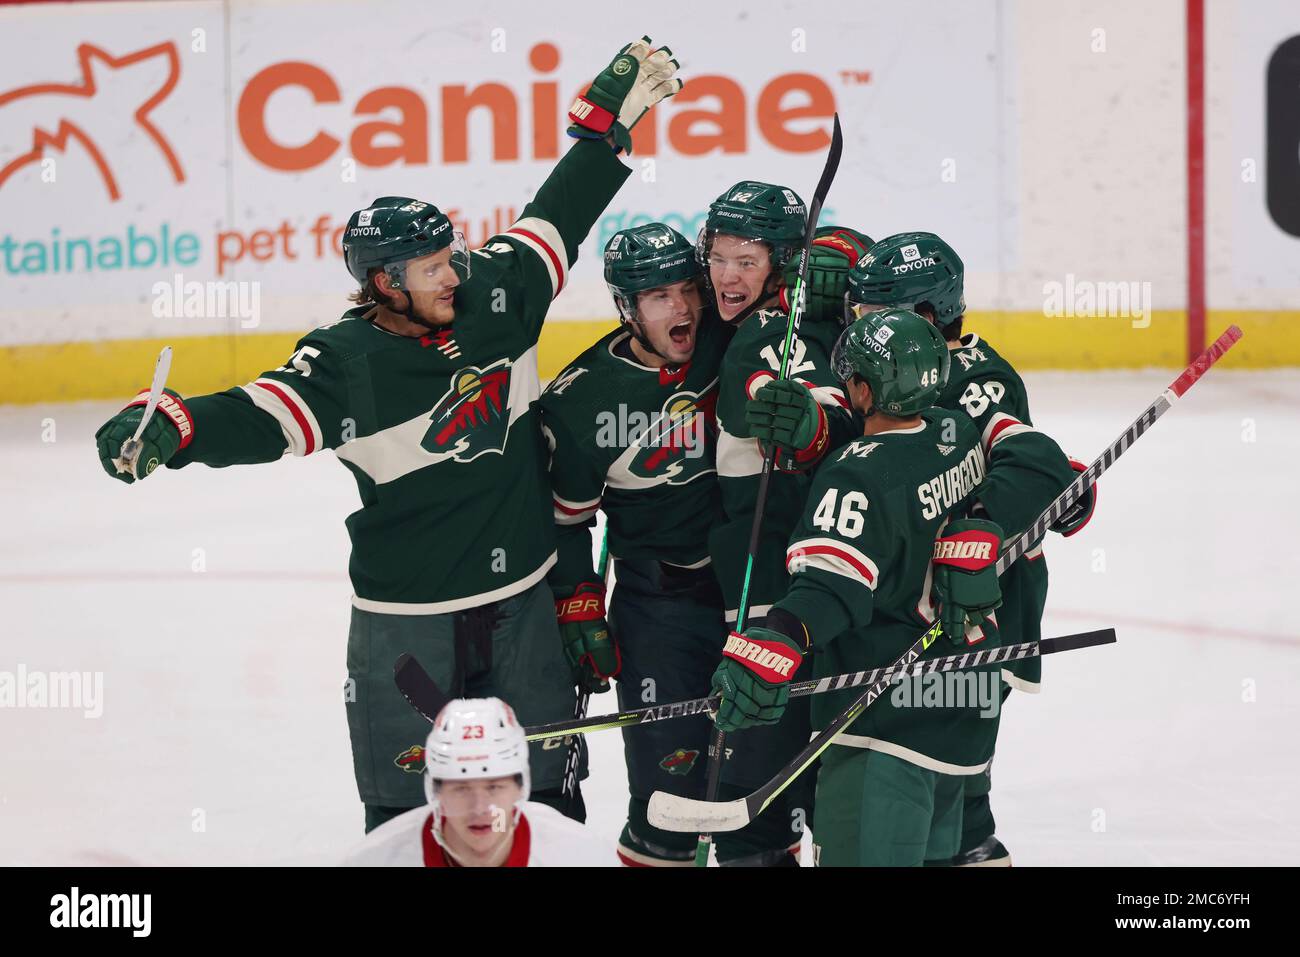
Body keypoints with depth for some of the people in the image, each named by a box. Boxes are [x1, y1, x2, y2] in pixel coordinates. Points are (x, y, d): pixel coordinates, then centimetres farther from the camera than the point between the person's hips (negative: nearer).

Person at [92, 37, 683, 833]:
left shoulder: (494, 297, -3)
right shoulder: (347, 363, -17)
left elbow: (561, 211, 6)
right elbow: (257, 420, -29)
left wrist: (614, 109, 6)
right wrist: (171, 427, -47)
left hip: (525, 599, 5)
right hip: (407, 616, -4)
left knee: (545, 797, 14)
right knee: (407, 814, 3)